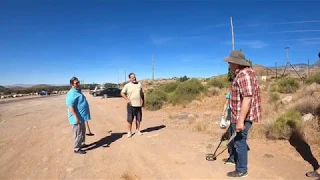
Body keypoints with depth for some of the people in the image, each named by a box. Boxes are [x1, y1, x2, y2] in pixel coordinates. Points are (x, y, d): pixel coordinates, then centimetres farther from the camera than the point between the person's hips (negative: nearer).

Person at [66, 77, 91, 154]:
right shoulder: (72, 93, -20)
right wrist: (76, 117, -29)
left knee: (83, 132, 23)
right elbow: (70, 106, -27)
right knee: (78, 134, 1)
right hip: (77, 118, -10)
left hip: (81, 117, 10)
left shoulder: (78, 91, 12)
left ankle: (82, 144, 39)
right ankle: (77, 149, 14)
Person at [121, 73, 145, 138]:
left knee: (138, 118, 11)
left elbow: (142, 94, 15)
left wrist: (143, 102, 14)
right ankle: (129, 132, 12)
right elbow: (122, 93, -1)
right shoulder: (127, 85, -2)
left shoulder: (139, 84, 8)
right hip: (131, 105, -3)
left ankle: (137, 130, 27)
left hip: (138, 105, 3)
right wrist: (127, 99, -11)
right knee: (130, 119, 1)